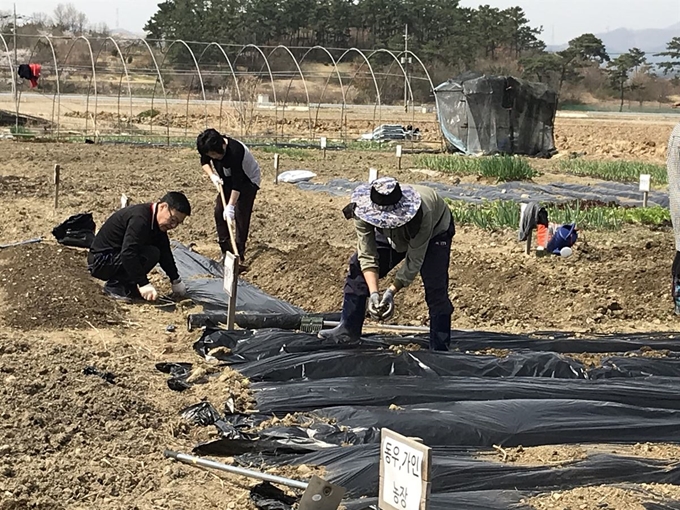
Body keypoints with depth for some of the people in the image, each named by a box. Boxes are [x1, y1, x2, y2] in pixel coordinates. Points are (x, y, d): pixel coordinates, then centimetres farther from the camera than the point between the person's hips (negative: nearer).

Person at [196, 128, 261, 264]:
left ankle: (240, 254, -9)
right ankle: (226, 251, 8)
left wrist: (230, 206, -38)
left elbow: (237, 183, -38)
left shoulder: (235, 151, -39)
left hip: (248, 180, -7)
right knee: (219, 211, 1)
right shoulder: (212, 147, -18)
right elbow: (204, 162, 4)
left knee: (240, 214, -15)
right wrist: (212, 175, -16)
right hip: (228, 179, 8)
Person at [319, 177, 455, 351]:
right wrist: (373, 293, -43)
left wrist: (391, 292, -44)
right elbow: (367, 256, -31)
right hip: (394, 235, 4)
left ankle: (440, 349, -9)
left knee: (436, 289, -19)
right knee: (357, 267, -5)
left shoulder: (421, 216, -46)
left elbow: (413, 261, -36)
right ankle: (348, 328, 7)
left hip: (435, 231, -4)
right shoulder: (364, 213, -36)